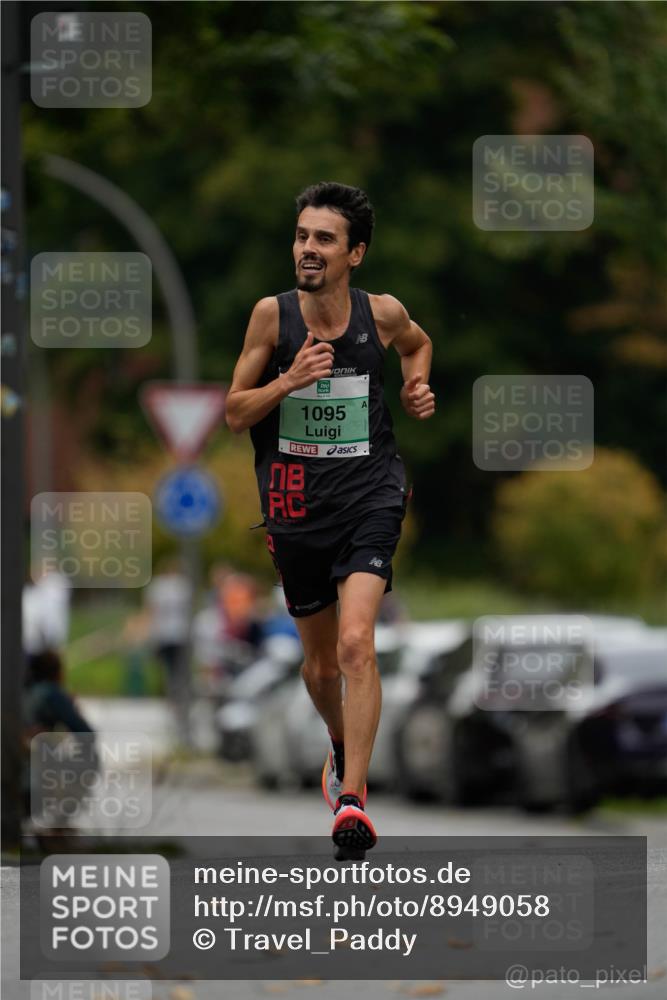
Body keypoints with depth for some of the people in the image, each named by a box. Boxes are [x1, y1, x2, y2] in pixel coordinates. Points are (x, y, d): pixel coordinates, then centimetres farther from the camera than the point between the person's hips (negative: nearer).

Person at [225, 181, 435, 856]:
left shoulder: (382, 314, -3)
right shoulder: (272, 315, -5)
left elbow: (417, 343, 22)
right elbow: (234, 414, -1)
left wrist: (417, 385, 2)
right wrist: (290, 381, -17)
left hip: (368, 494, -2)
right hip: (297, 501, 2)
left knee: (355, 642, -22)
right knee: (319, 663, 16)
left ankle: (352, 800, -23)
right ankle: (341, 747, 48)